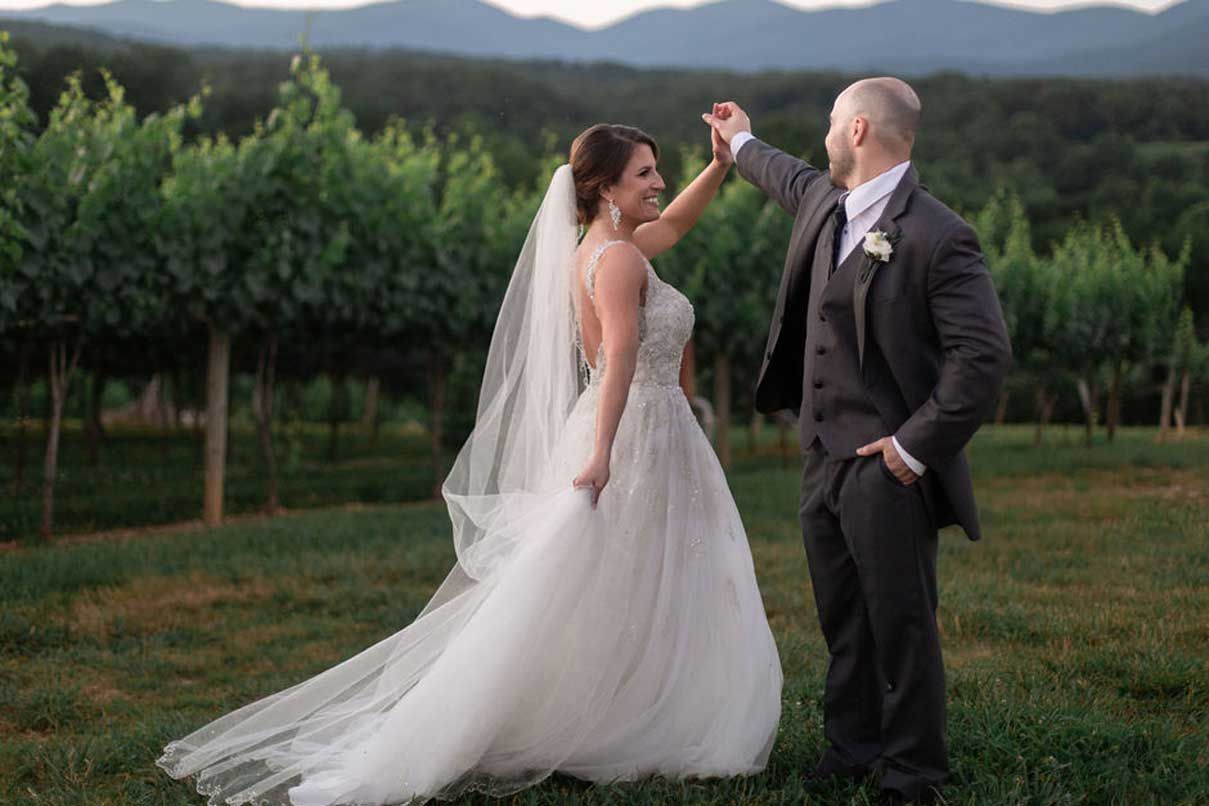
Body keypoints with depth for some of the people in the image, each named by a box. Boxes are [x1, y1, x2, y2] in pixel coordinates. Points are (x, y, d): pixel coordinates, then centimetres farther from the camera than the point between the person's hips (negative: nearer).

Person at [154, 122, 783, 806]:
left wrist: (722, 162, 22)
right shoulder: (619, 258, -15)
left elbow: (675, 223, 32)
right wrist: (602, 451, -39)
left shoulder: (601, 249, 15)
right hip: (631, 446, -10)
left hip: (644, 442, 10)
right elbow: (621, 351, -28)